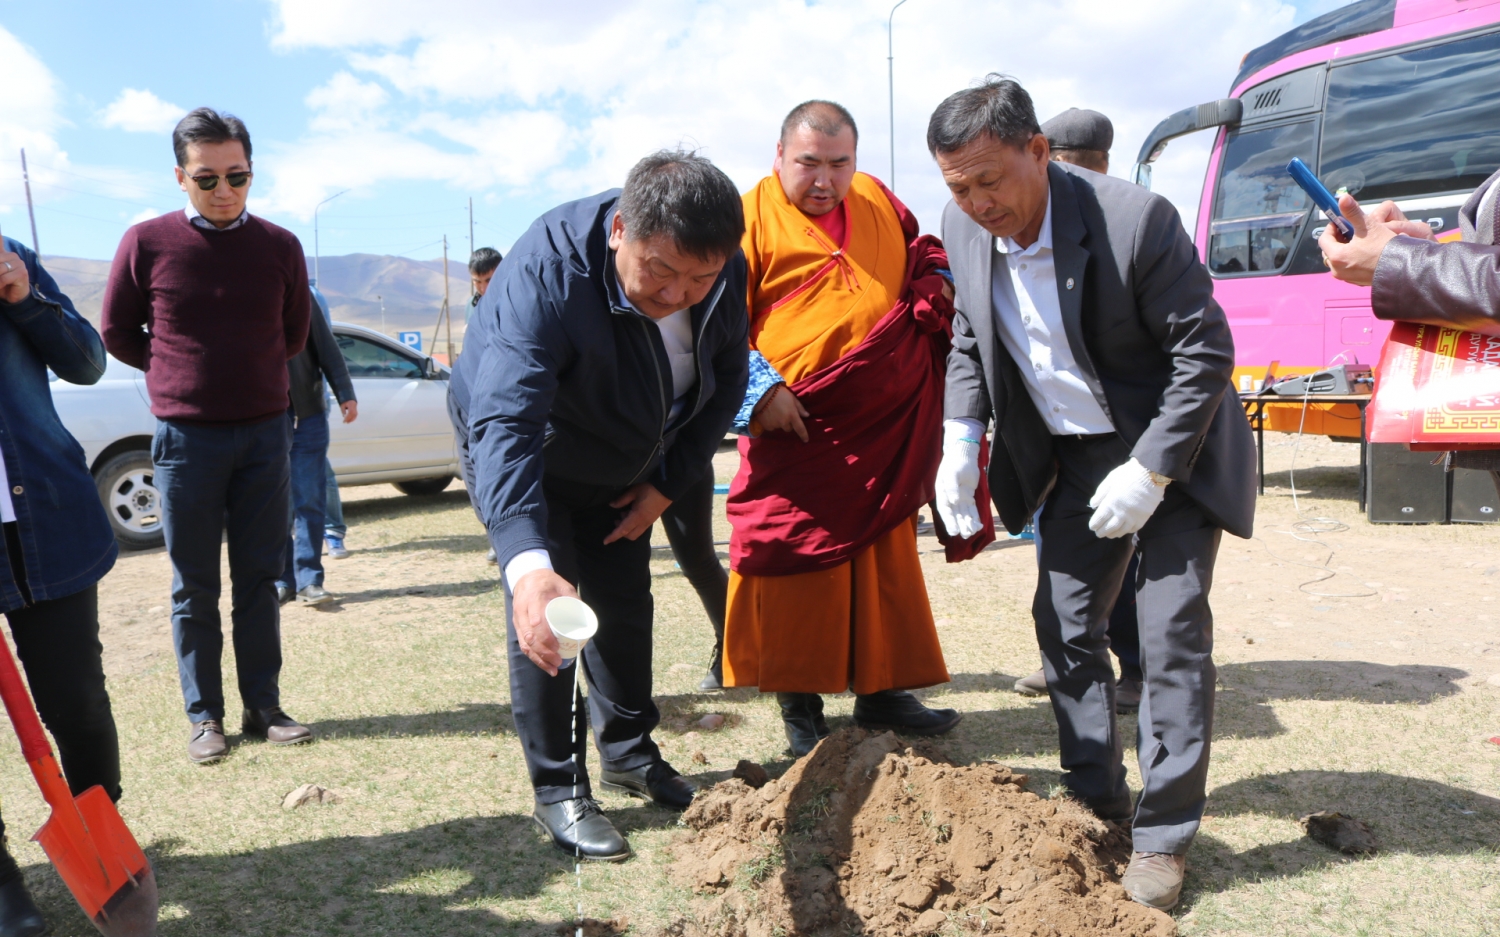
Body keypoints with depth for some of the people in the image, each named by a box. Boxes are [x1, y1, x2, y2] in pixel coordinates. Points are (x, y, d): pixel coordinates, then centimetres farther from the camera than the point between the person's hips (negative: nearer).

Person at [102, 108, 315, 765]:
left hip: (265, 433, 2)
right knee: (194, 587, 5)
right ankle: (204, 716, 15)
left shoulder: (279, 247, 2)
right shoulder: (147, 243, -4)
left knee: (259, 579, 7)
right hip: (185, 437, -1)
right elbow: (118, 334, 6)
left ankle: (263, 708, 15)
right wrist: (183, 373, 8)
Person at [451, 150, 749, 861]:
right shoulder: (545, 272, -40)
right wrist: (527, 562, -64)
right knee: (544, 615, -12)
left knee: (625, 603, 12)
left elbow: (726, 382, -5)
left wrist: (669, 483, -10)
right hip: (516, 455, -5)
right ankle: (558, 791, 4)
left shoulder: (724, 271, -22)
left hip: (620, 468, 5)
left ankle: (628, 753, 32)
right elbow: (505, 424, -51)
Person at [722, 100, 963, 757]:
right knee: (798, 562, -1)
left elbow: (922, 256, 30)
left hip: (885, 428, 5)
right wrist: (759, 389, -17)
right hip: (798, 430, -5)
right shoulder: (751, 218, -4)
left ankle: (881, 690, 24)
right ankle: (800, 708, 14)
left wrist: (937, 285, 8)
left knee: (887, 559, 10)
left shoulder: (879, 202, 12)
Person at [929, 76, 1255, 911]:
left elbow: (1206, 350, -19)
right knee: (1065, 621, 8)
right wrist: (960, 441, -5)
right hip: (1077, 455, 6)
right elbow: (969, 341, 7)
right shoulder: (965, 229, -8)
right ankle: (1098, 802, 25)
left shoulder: (1136, 219, -26)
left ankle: (1165, 836, 7)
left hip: (1174, 446, -5)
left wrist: (1149, 473, -21)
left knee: (1173, 634, -7)